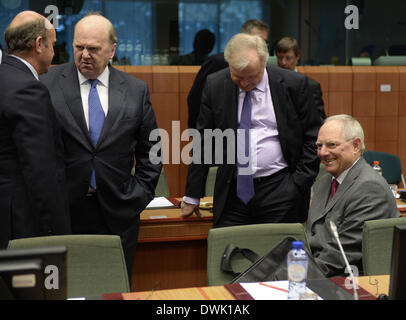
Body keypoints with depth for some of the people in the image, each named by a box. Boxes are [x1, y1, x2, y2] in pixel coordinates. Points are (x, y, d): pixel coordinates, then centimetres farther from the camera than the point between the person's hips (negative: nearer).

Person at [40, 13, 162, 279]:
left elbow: (150, 153, 11)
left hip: (117, 216, 2)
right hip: (62, 211, -1)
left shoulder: (136, 90, 5)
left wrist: (138, 197, 3)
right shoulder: (48, 86, -1)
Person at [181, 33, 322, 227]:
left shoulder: (293, 85, -4)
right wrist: (192, 196, 7)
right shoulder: (215, 86, 1)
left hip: (279, 190, -1)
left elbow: (313, 137, 3)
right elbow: (203, 142, 6)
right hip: (233, 191, 2)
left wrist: (299, 185, -4)